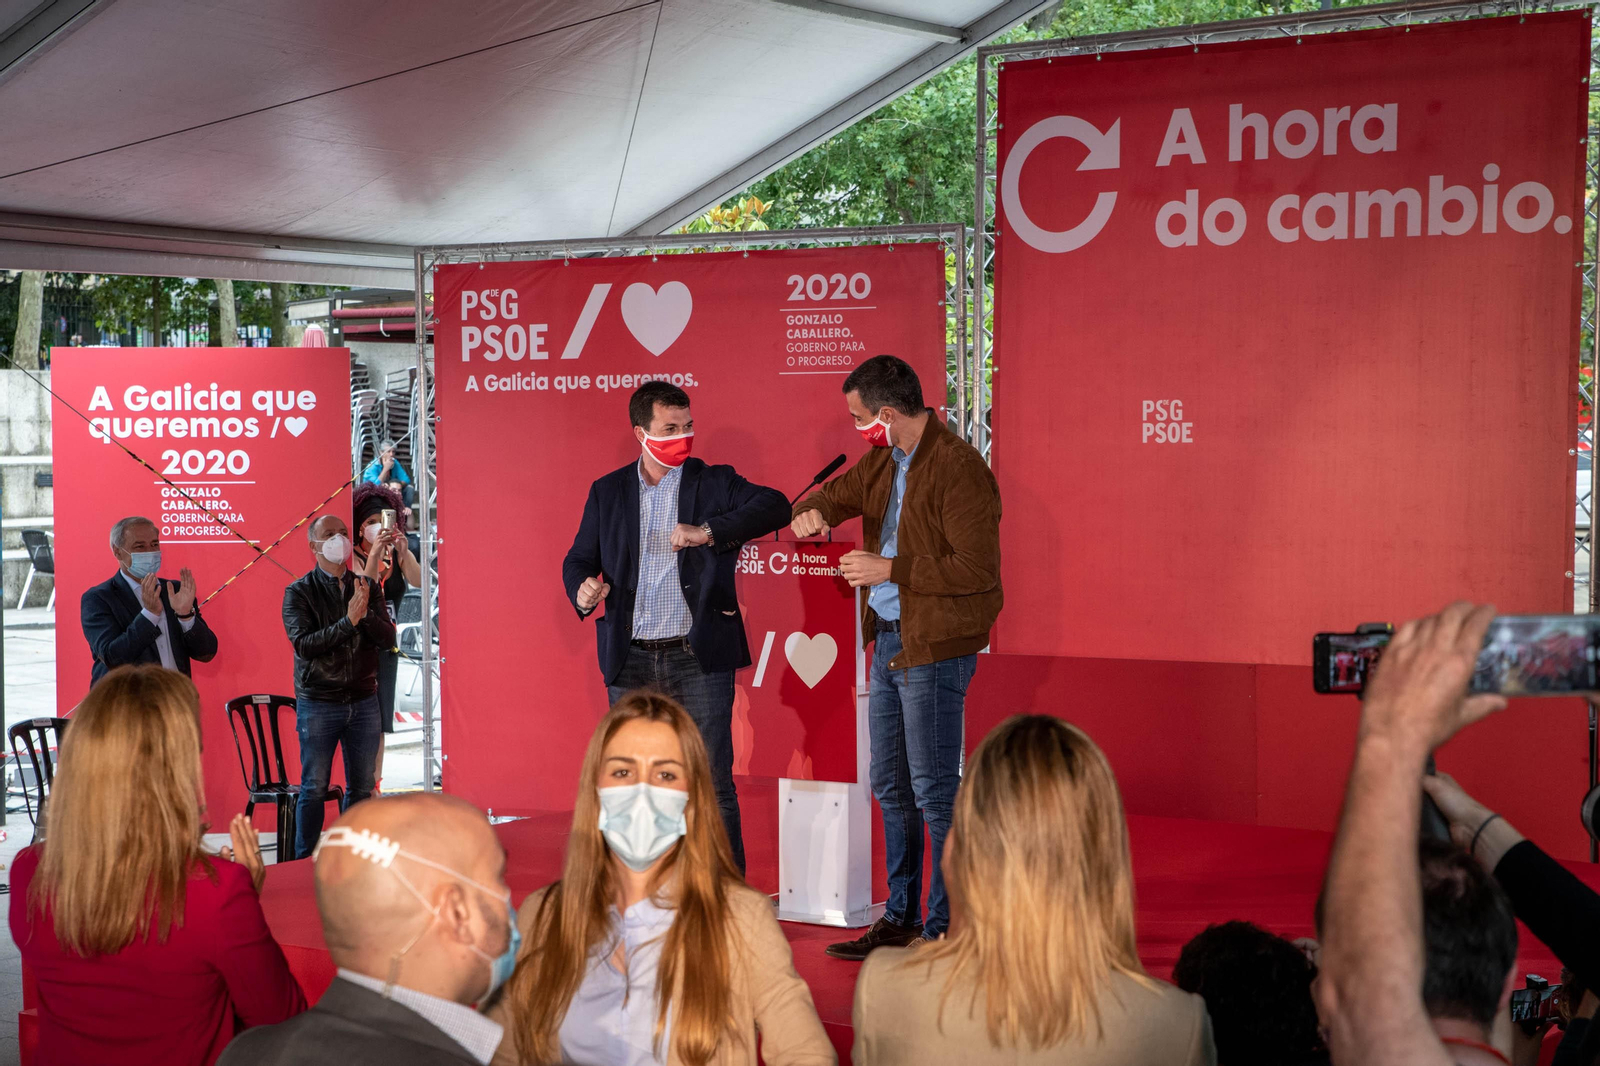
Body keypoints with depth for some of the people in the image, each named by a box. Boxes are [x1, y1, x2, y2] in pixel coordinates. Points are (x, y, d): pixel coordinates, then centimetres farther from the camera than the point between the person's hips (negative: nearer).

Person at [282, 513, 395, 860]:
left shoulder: (366, 587, 8)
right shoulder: (299, 592, -3)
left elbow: (388, 638, -1)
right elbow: (304, 644, -15)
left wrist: (365, 614, -19)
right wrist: (348, 622, -21)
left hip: (364, 701, 4)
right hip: (318, 704, -4)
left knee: (361, 788, 7)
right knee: (314, 789, 1)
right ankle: (305, 863, 9)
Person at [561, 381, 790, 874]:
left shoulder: (714, 483, 3)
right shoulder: (607, 492, 11)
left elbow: (775, 506, -12)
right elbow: (579, 558, 13)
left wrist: (708, 532, -22)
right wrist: (583, 588, -10)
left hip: (698, 657, -2)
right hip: (631, 662, 3)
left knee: (713, 783, -3)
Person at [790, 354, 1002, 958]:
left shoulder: (958, 469, -17)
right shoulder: (883, 460, 10)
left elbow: (976, 568, -22)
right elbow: (840, 491, 24)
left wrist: (890, 569, -18)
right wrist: (813, 511, 0)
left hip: (934, 649, -9)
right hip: (889, 640, 10)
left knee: (934, 792, -5)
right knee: (890, 788, 16)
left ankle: (945, 927, 4)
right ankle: (900, 918, 27)